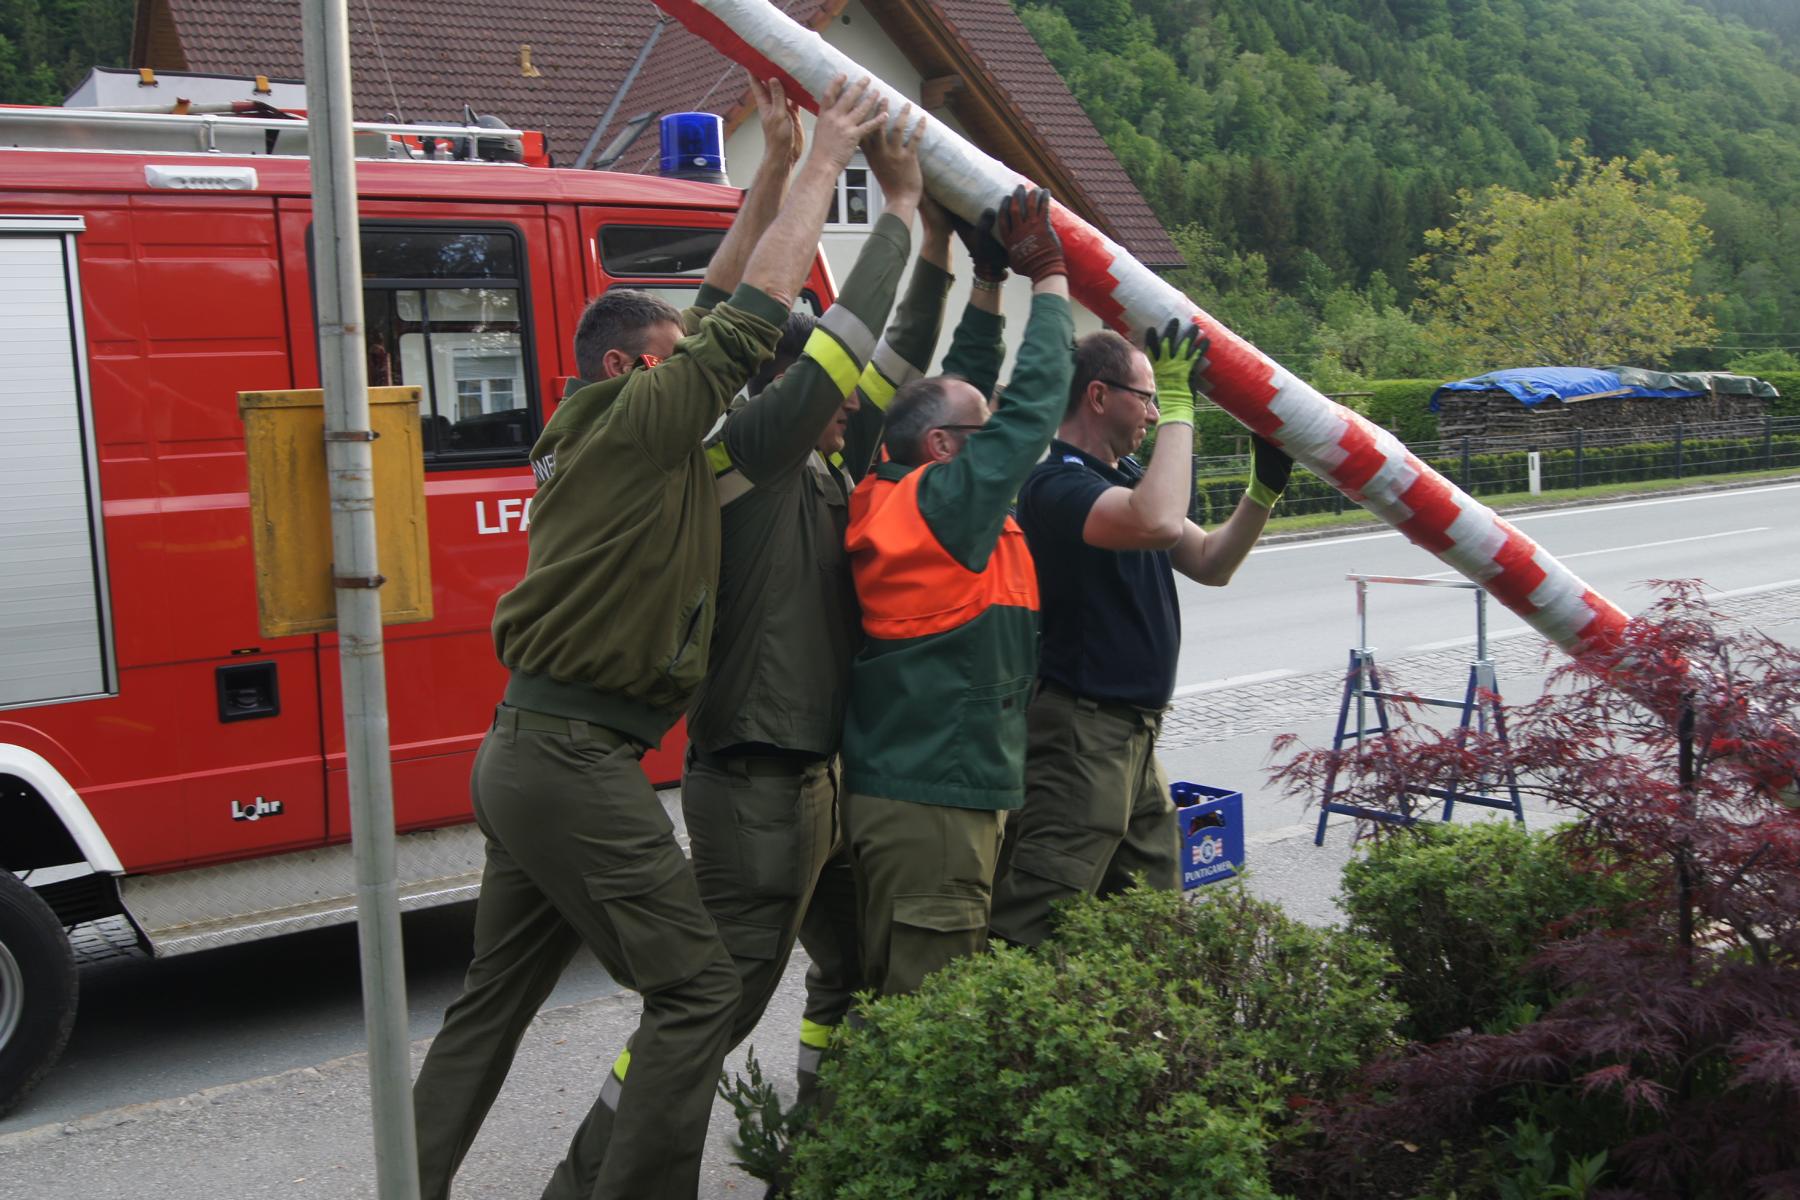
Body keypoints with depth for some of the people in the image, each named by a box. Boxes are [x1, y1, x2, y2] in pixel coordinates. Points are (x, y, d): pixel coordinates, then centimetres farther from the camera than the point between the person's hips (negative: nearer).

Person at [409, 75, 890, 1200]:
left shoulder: (602, 432, 15)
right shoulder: (643, 421, -10)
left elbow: (724, 304, 20)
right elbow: (755, 311, -12)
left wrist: (776, 168, 20)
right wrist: (823, 159, -4)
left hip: (523, 755, 10)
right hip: (579, 764, -10)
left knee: (496, 999, 17)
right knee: (698, 985, -3)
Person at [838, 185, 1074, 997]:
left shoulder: (892, 500, 9)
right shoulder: (946, 502, -15)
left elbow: (954, 386, 20)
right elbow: (1031, 406, -14)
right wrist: (1048, 279, -3)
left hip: (889, 792, 10)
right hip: (935, 802, -10)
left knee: (888, 989, 18)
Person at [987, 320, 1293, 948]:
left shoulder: (1124, 478, 15)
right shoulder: (1058, 484, -17)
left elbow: (1210, 562, 19)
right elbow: (1159, 522, -36)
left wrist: (1267, 484, 8)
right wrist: (1178, 402, -25)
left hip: (1133, 735, 10)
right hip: (1078, 736, -10)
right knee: (1027, 937, -7)